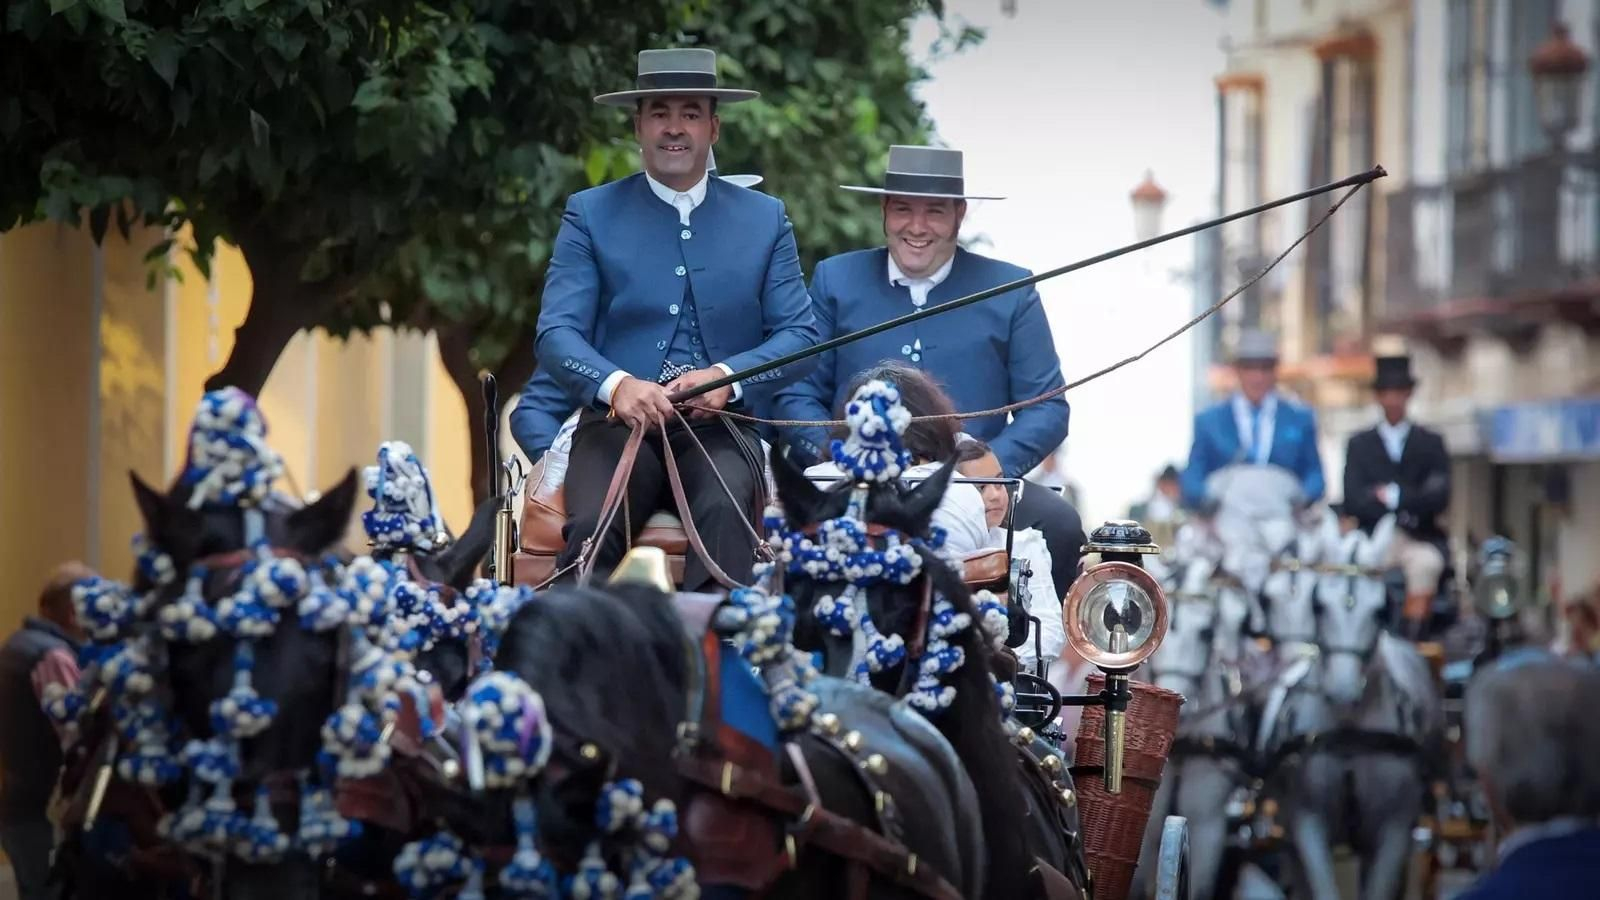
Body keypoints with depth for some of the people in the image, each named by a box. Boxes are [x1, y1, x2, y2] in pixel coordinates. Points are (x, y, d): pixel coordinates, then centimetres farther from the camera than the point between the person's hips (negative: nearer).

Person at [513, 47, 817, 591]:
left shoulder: (765, 219, 14)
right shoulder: (590, 215, 10)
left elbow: (799, 335, 8)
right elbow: (557, 332, 1)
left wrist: (728, 376, -12)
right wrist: (616, 384, -21)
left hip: (720, 427, 0)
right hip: (618, 424, 0)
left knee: (725, 515, -34)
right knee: (592, 528, -33)